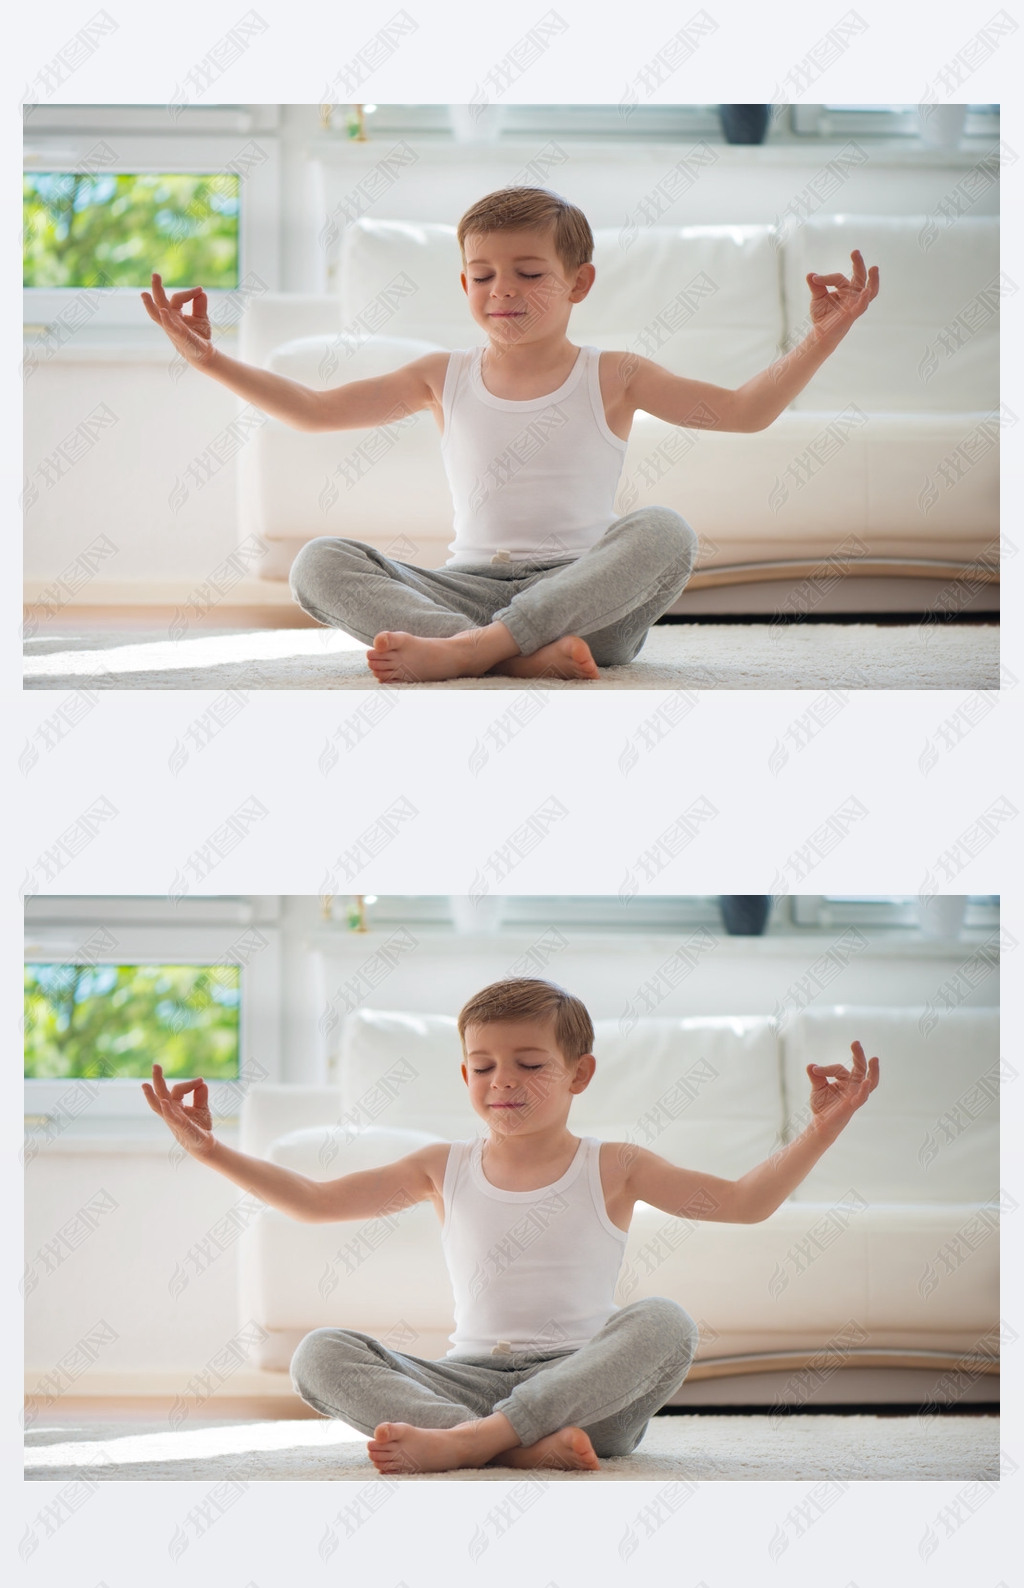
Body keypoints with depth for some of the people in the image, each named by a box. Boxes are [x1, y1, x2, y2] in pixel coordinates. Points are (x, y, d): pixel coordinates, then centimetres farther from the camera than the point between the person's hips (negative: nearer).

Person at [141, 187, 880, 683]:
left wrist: (820, 341, -10)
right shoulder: (446, 378, 15)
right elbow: (315, 410, 16)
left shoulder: (611, 377, 9)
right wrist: (211, 360, 8)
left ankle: (464, 651, -44)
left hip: (584, 592, -2)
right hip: (468, 587, 2)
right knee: (321, 562, -21)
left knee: (664, 530, -33)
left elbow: (744, 410, 4)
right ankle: (521, 654, -43)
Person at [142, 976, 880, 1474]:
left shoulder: (611, 1168, 8)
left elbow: (744, 1201, 2)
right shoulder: (446, 1168, 14)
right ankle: (522, 1445, -42)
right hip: (470, 1378, 2)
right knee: (321, 1354, -21)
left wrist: (821, 1131, -11)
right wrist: (212, 1151, 6)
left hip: (584, 1383, -2)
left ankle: (464, 1442, -43)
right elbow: (316, 1200, 14)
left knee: (664, 1321, -33)